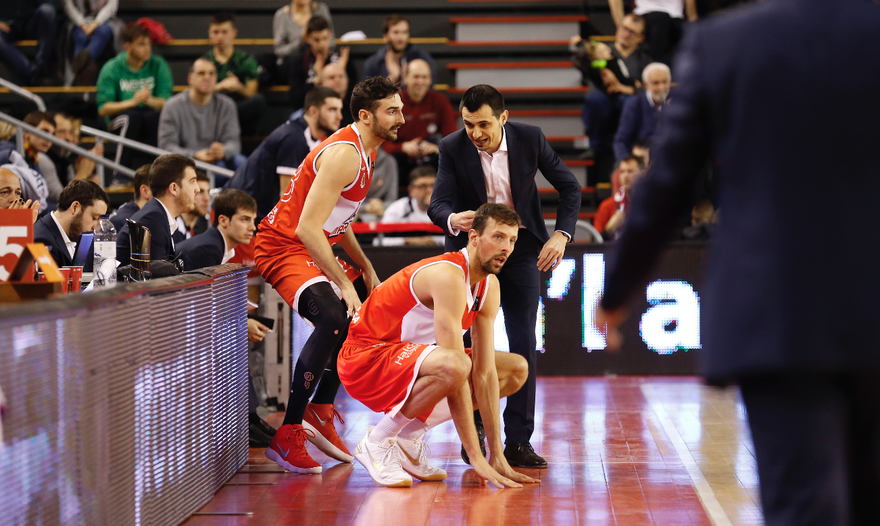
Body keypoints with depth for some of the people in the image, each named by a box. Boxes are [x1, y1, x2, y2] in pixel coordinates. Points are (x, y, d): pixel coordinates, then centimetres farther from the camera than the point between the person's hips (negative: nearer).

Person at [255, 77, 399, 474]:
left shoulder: (363, 151, 11)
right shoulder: (343, 155, -22)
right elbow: (307, 228, -29)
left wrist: (364, 267, 12)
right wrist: (343, 282, -25)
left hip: (313, 249, 11)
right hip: (283, 248, -11)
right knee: (333, 317, -31)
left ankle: (319, 411, 23)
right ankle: (287, 437, -29)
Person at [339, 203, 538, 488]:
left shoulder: (490, 286, 3)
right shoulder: (449, 275, -25)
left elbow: (484, 372, 0)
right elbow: (456, 367, -30)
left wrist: (498, 456, -7)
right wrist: (476, 458, -31)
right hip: (366, 357, -10)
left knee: (517, 369, 7)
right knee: (453, 368, -38)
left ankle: (408, 435, 5)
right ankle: (378, 441, -15)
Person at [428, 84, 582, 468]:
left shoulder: (529, 138, -12)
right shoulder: (453, 148, -13)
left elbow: (569, 187, -2)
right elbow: (437, 203, -19)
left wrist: (561, 234, -16)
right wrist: (452, 219, -43)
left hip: (521, 246, 0)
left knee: (523, 342, -6)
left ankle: (518, 440, -4)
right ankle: (474, 428, 11)